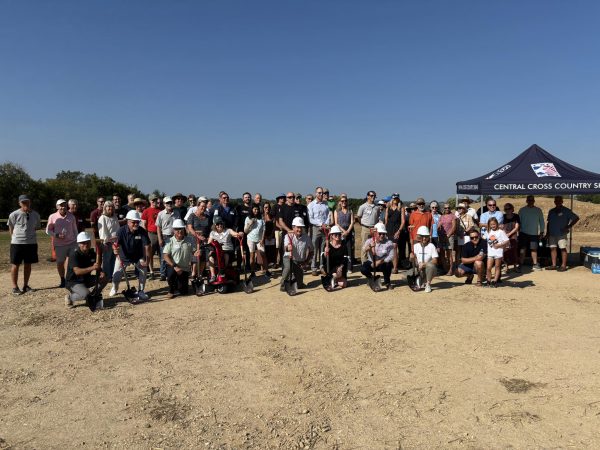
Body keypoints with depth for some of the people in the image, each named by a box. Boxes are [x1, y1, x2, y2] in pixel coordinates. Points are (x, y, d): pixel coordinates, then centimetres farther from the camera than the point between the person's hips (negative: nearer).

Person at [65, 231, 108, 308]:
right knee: (86, 294, -31)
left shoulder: (92, 253, -2)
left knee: (104, 279, -11)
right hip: (74, 282, -7)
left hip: (87, 279, 7)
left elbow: (97, 268, 7)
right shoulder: (74, 254, -21)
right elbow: (77, 271, -33)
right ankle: (69, 297, -1)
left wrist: (101, 272, -17)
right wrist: (92, 268, -46)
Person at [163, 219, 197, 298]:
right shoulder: (170, 241, -9)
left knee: (183, 291, 0)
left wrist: (196, 253, -27)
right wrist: (175, 266, -24)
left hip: (185, 268, 1)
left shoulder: (189, 240, -4)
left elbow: (193, 252, 0)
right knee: (171, 273, -37)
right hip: (173, 266, -1)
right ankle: (171, 291, -7)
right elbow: (166, 256, -13)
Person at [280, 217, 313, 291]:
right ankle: (283, 284, -15)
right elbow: (286, 247, -31)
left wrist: (306, 261, -6)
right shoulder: (288, 236, -13)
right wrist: (288, 248, -56)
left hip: (300, 262, 3)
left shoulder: (306, 237, -7)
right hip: (288, 258, -3)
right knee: (288, 267, -37)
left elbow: (311, 251, 4)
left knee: (299, 282, 2)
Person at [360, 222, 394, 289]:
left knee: (388, 264, -34)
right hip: (371, 263, 1)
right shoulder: (369, 241, -8)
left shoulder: (389, 243, -10)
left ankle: (387, 282, -2)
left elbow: (391, 256, -18)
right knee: (363, 269, -28)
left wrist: (380, 262, -29)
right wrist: (369, 247, -51)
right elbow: (364, 250, -28)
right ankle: (372, 279, 10)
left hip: (383, 264, 0)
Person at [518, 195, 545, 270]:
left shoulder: (538, 210, 5)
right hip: (524, 233, -1)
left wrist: (542, 232, 6)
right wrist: (518, 230, -1)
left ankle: (535, 264, 18)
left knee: (534, 249, 9)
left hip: (534, 233, 2)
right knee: (522, 249, -4)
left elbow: (541, 221, 9)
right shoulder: (522, 210, 1)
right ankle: (520, 265, -1)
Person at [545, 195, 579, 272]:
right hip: (552, 234, 5)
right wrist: (547, 232, 14)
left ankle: (563, 265, -4)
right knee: (552, 248, 5)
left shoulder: (566, 211, -1)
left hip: (562, 234, -5)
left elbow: (576, 218, -4)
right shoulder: (551, 211, 16)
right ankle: (554, 265, 10)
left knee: (563, 248, -6)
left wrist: (569, 226, -9)